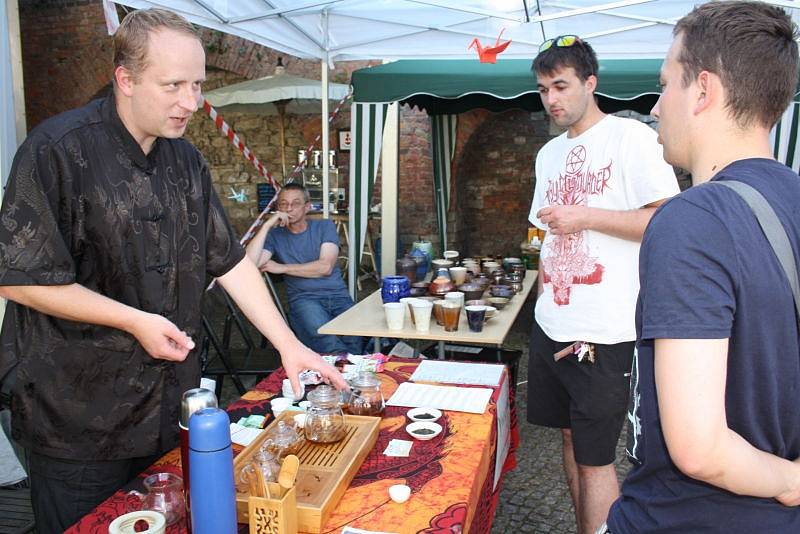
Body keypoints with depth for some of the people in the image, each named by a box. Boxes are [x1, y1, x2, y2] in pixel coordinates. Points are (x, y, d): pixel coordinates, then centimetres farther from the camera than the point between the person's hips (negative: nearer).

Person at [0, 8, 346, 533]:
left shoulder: (186, 160, 4)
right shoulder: (58, 151, -15)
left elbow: (230, 260, 5)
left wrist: (289, 344, -1)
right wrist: (135, 321, -19)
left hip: (171, 405, 6)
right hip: (80, 416, -5)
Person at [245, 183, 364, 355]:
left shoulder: (325, 226, 11)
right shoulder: (274, 235, 10)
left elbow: (325, 267, -4)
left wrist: (282, 268, -2)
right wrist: (267, 225, -10)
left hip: (337, 295, 1)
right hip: (304, 298, -1)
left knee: (356, 339, -26)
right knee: (323, 336, -34)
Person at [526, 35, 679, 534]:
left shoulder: (631, 137, -8)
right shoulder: (549, 153, 15)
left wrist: (585, 216, -18)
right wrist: (543, 297, 13)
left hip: (604, 335, -7)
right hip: (552, 327, 7)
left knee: (594, 459, 1)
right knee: (571, 439, 17)